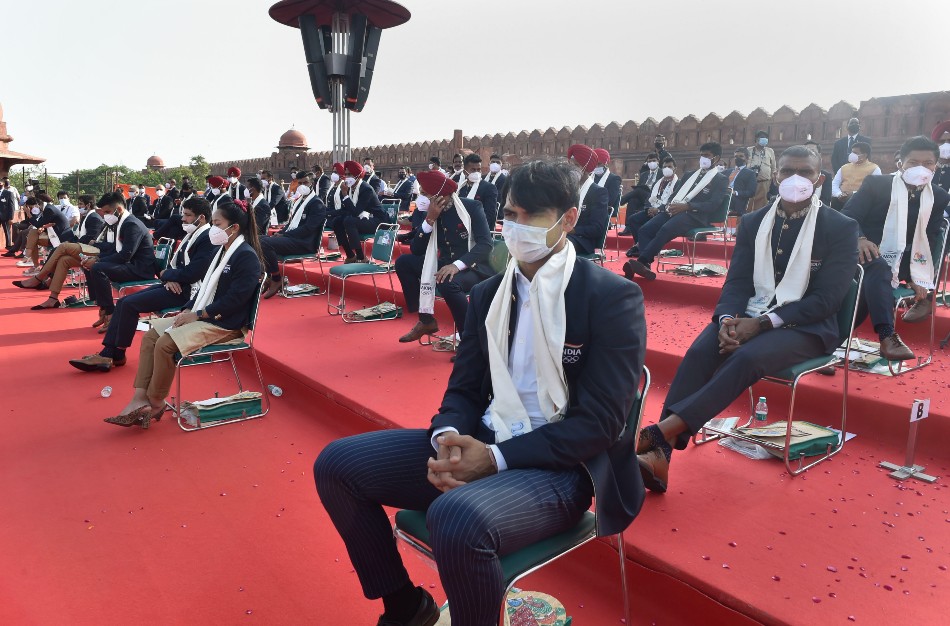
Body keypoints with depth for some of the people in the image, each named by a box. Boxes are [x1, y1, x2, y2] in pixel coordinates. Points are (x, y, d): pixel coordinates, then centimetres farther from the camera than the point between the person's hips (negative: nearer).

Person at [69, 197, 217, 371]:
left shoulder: (209, 239, -16)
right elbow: (175, 263, 18)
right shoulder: (192, 235, 16)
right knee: (123, 302, 1)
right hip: (175, 285, 10)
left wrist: (165, 274, -5)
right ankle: (107, 354, -2)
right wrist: (169, 278, -6)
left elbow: (191, 274, -23)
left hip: (184, 291, -10)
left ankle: (118, 354, 1)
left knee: (130, 304, -14)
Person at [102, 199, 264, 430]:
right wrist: (188, 310, 4)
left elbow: (234, 299, -23)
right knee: (151, 335, -1)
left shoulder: (247, 256, -16)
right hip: (202, 316, 10)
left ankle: (155, 403, -2)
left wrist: (197, 314, -18)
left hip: (225, 324, -10)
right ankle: (140, 399, -5)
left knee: (165, 344, -22)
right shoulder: (222, 251, 15)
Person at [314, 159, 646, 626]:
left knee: (457, 518, -37)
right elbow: (464, 389, 11)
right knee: (337, 463, -4)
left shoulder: (613, 298, -9)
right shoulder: (487, 294, 10)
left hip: (559, 466, -6)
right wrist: (447, 436, -13)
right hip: (477, 446, 7)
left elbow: (599, 422, -14)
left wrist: (495, 458, -20)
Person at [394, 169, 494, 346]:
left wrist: (457, 265, -37)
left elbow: (485, 243, -23)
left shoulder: (472, 206, -12)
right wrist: (430, 220, -16)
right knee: (403, 262, -4)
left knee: (447, 283, -36)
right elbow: (416, 250, -2)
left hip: (473, 268, -7)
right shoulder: (430, 212, 3)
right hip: (445, 265, 7)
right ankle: (426, 319, 3)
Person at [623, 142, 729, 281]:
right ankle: (645, 266, -32)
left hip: (695, 216, -6)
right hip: (675, 211, 6)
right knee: (645, 230, -20)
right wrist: (671, 204, -3)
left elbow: (713, 204, -6)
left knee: (665, 230, -35)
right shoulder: (689, 175, 30)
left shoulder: (721, 180, 9)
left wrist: (686, 206, -18)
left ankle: (640, 263, -40)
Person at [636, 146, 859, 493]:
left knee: (746, 358, -35)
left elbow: (827, 298, -10)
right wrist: (727, 319, -18)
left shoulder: (841, 228, -2)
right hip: (748, 316, 3)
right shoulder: (752, 222, 11)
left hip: (805, 326, -3)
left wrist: (762, 323, -21)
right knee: (698, 352, -28)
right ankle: (659, 454, -37)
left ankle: (663, 430, -38)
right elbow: (737, 281, 5)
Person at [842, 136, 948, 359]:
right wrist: (858, 239, -30)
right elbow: (847, 216, -8)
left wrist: (919, 276, -14)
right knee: (878, 267, -36)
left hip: (904, 261, 4)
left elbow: (929, 240, 2)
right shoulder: (876, 184, -1)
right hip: (869, 255, -4)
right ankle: (887, 336, -46)